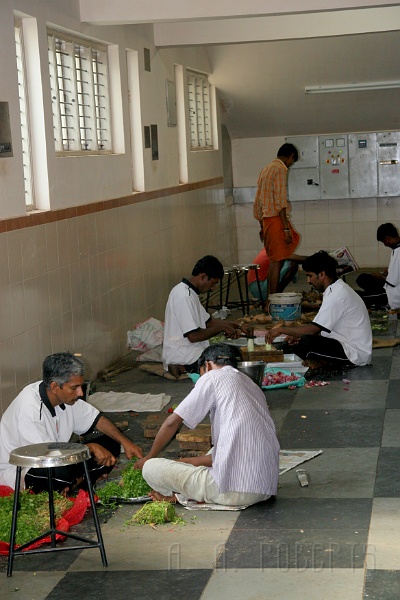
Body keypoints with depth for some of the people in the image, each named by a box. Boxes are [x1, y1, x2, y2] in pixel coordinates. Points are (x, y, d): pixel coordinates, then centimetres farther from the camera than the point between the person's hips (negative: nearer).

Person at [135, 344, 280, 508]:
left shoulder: (213, 377, 0)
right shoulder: (253, 385, 22)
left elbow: (172, 422, 0)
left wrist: (149, 457, 17)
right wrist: (190, 461, 28)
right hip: (267, 489, 8)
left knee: (151, 468, -1)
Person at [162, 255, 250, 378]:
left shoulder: (189, 292, 13)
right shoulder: (184, 296, -18)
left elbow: (207, 321, 20)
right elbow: (194, 336, -22)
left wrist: (235, 326, 8)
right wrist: (221, 328, -11)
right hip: (183, 358, -10)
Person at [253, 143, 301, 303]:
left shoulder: (266, 169, 19)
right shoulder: (281, 169, -9)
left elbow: (258, 201, 21)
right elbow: (280, 201, -17)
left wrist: (262, 226, 25)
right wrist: (286, 228, -17)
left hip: (266, 219, 9)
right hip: (276, 219, -9)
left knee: (275, 260, 12)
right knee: (276, 261, -7)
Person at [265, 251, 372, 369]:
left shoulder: (337, 295, -20)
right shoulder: (337, 290, 13)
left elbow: (314, 329, -23)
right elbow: (322, 328, 16)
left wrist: (281, 329, -13)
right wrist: (299, 336, 4)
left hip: (355, 354, -10)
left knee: (306, 343, -29)